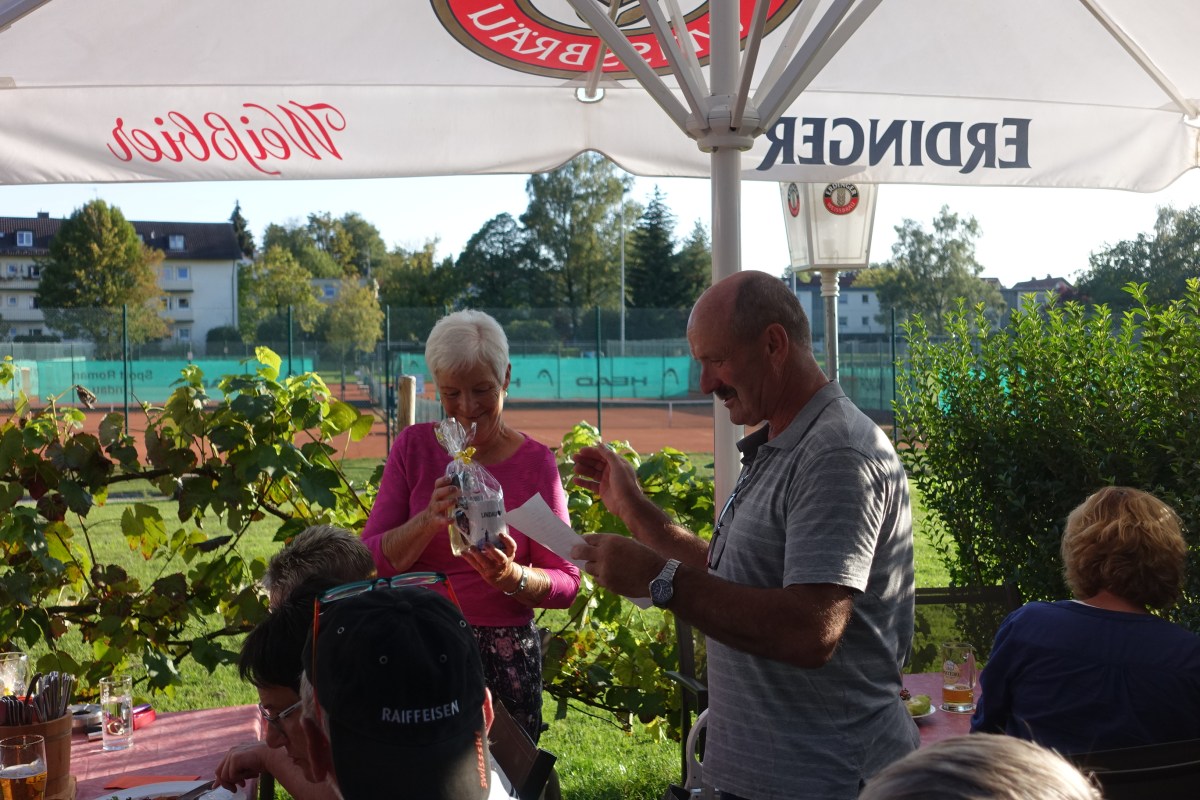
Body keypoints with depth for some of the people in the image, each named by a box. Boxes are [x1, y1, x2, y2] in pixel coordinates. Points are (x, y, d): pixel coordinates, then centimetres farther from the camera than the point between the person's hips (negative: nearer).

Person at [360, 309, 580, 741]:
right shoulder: (414, 447, 0)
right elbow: (371, 560, -5)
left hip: (505, 656, 0)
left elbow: (566, 582, -1)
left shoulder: (536, 462, -3)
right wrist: (430, 520, -21)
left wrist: (512, 577, -21)